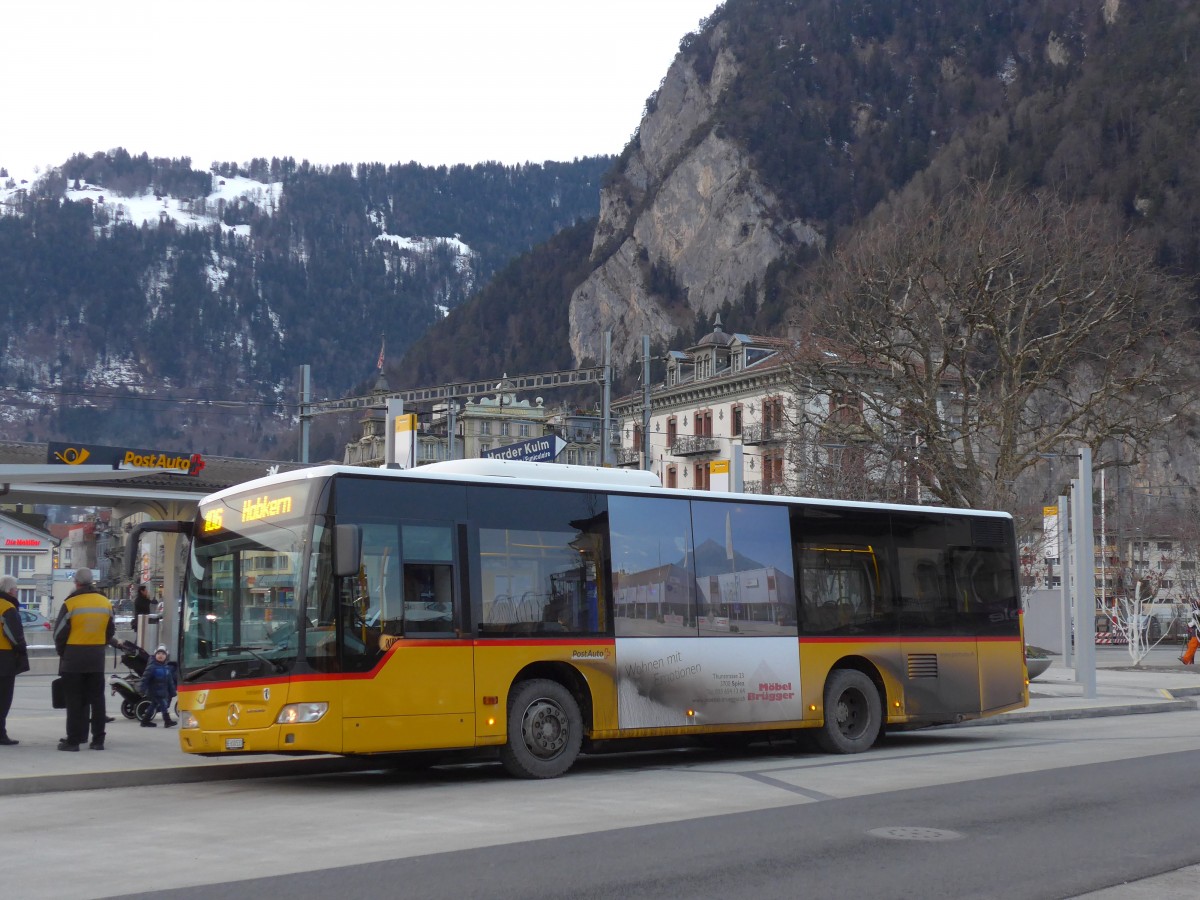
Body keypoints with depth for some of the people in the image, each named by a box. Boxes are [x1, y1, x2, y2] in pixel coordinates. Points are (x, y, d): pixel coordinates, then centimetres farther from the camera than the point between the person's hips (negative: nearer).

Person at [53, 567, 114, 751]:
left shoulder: (71, 603, -12)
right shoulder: (105, 603, 6)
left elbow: (60, 632, -7)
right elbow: (111, 632, 14)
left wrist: (61, 651, 10)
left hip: (73, 658, -4)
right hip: (97, 659, 4)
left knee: (74, 701, 1)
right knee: (97, 699, 9)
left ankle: (73, 739, 0)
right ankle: (98, 740, 10)